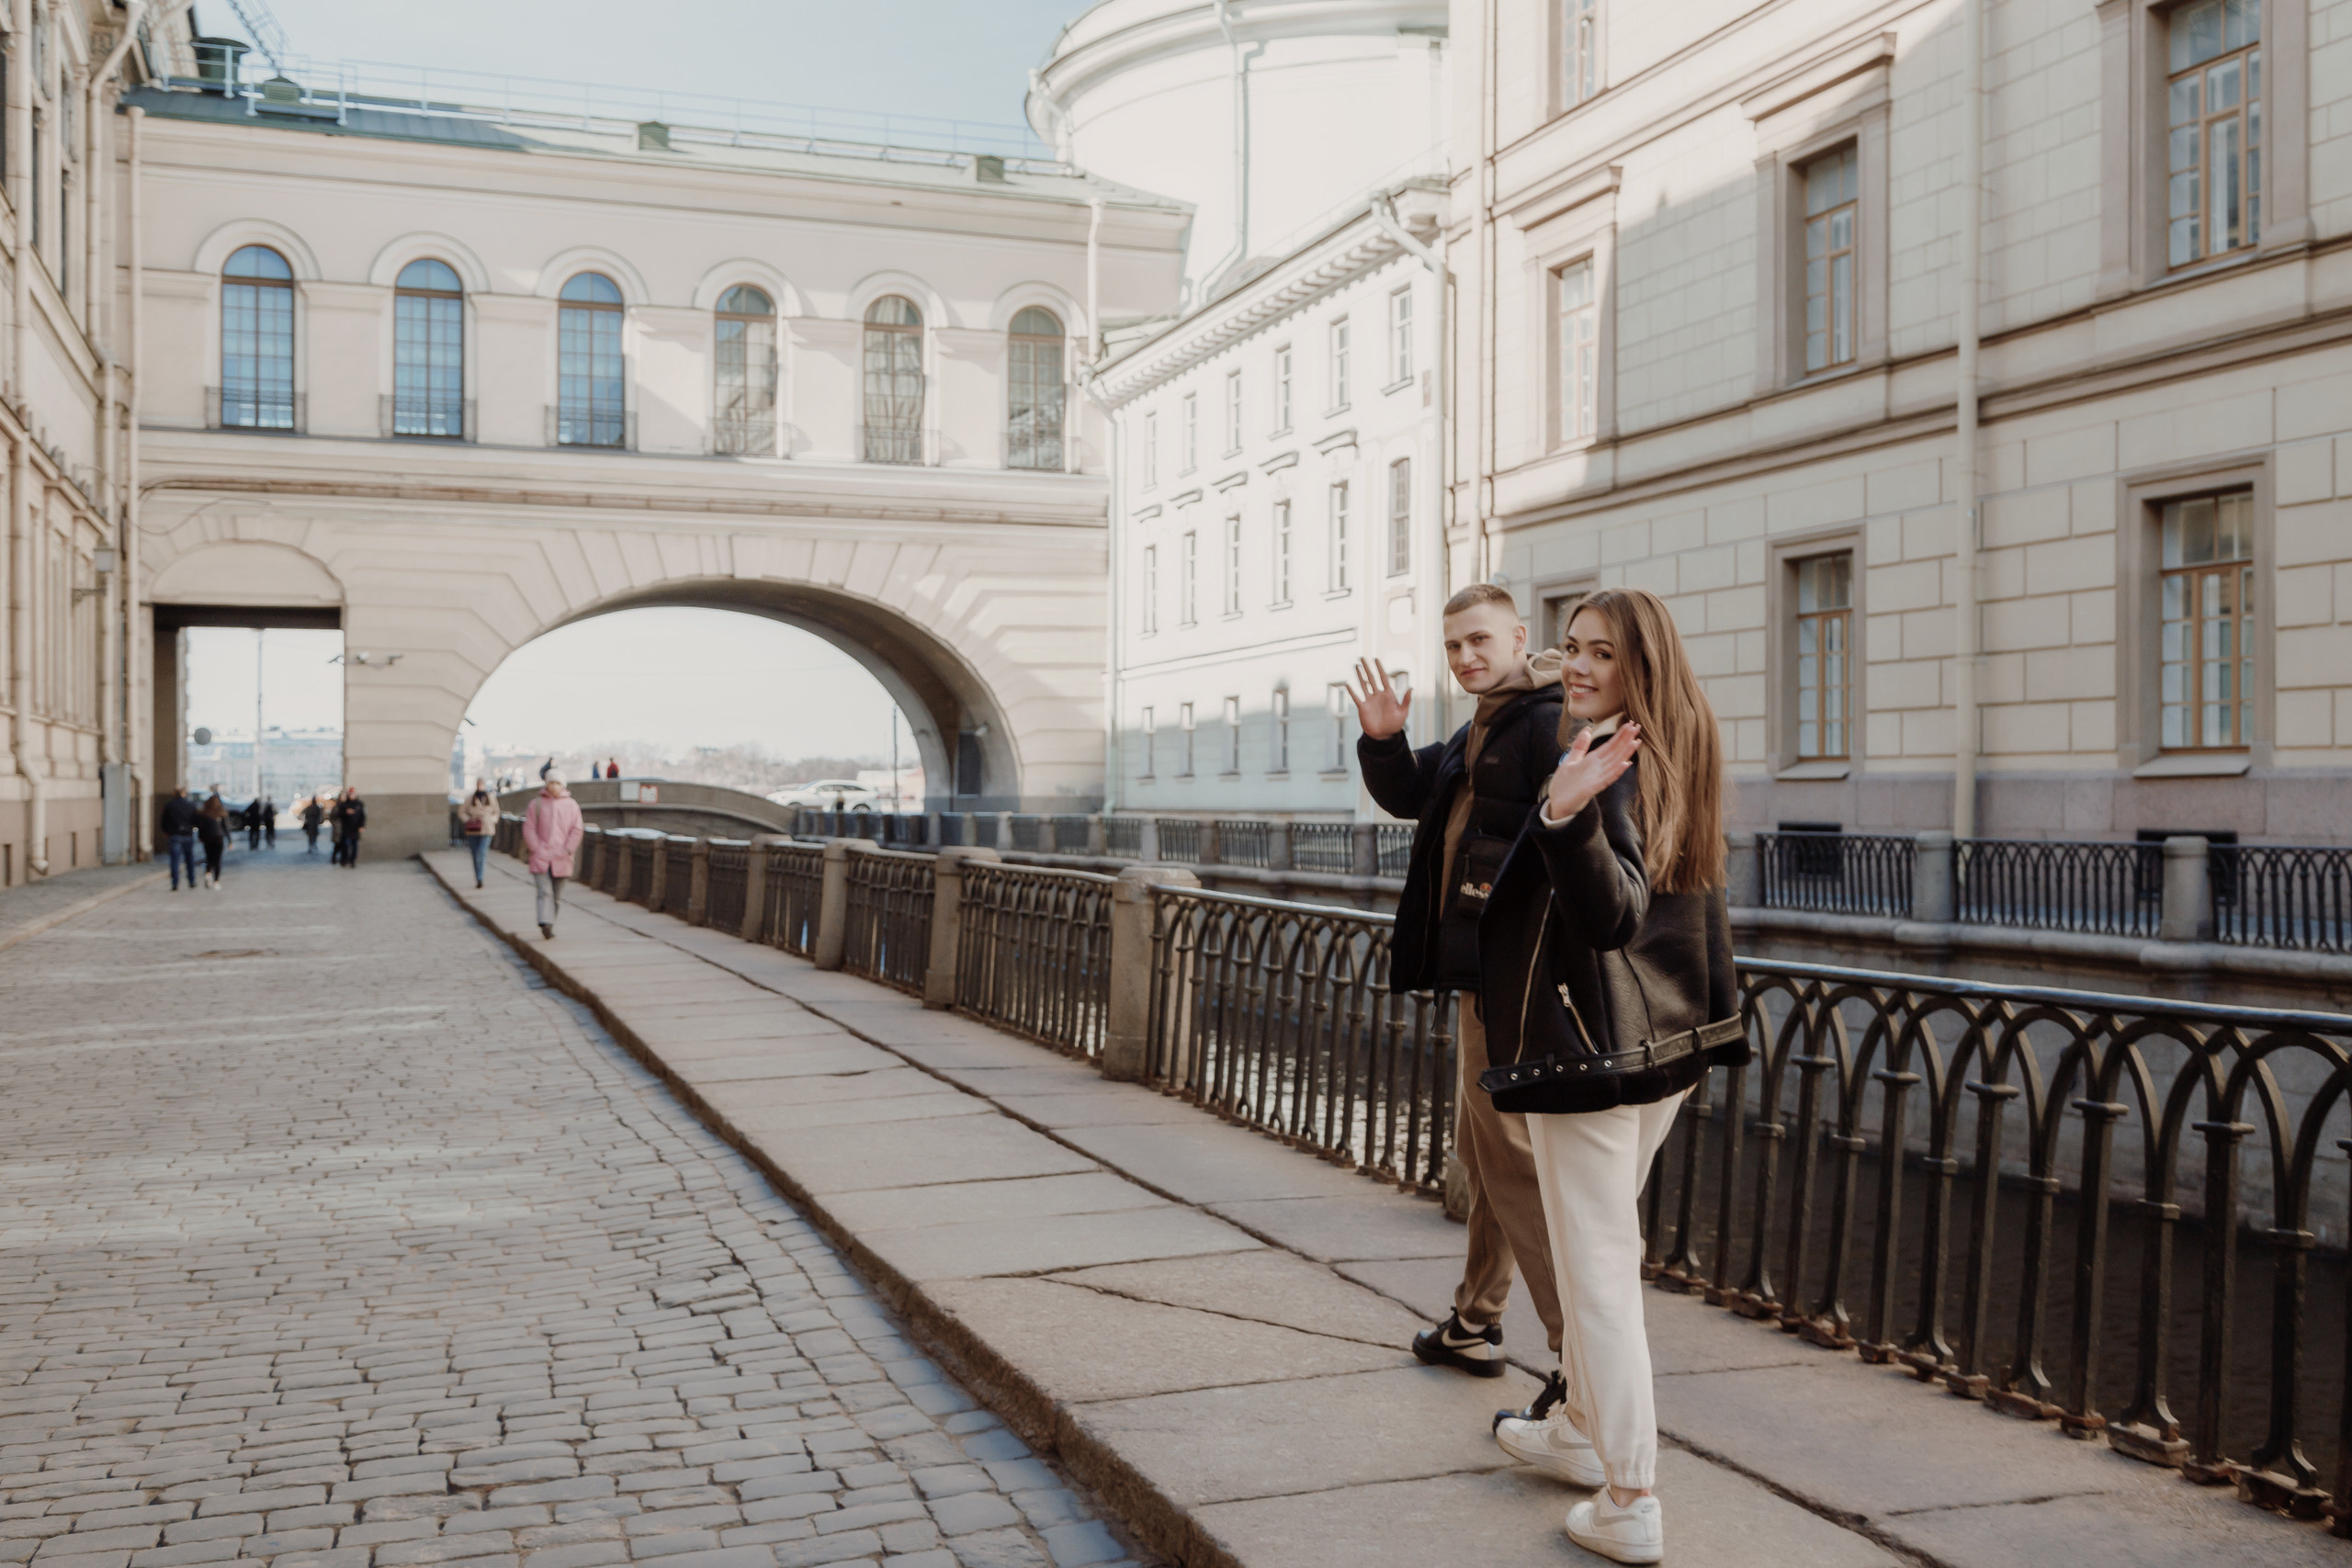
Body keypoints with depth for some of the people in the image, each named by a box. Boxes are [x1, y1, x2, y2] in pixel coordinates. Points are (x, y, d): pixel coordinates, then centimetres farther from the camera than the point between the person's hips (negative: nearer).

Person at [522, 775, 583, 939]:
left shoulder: (572, 805, 6)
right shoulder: (536, 804, 4)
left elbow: (577, 830, 4)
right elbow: (529, 828, 2)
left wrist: (568, 850, -7)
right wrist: (536, 850, -8)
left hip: (561, 859, 2)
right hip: (540, 857, -2)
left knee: (557, 896, 7)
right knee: (544, 891, -14)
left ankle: (550, 927, 18)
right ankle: (546, 923, -26)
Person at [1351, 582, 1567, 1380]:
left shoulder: (1552, 723, -15)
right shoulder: (1480, 730, 18)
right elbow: (1413, 797, 24)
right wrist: (1383, 742, 6)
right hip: (1477, 965, 11)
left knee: (1509, 1148, -8)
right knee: (1481, 1146, 18)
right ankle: (1475, 1324, 30)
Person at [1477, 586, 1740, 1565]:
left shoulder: (1609, 762, -19)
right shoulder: (1675, 759, 10)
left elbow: (1613, 915, -31)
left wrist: (1567, 815, -43)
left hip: (1590, 1043, -10)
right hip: (1669, 1042, 10)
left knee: (1595, 1264, -2)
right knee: (1609, 1245, 23)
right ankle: (1577, 1427, 40)